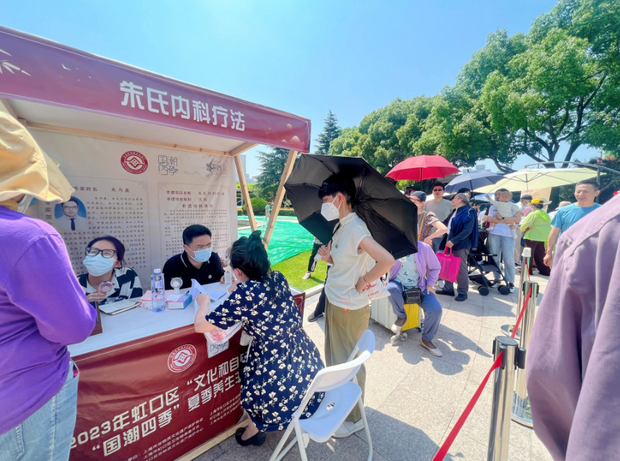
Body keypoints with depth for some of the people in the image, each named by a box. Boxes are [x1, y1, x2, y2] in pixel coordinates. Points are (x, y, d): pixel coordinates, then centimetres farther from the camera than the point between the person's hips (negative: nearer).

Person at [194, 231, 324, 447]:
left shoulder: (245, 294, -21)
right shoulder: (278, 278, -3)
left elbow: (200, 325, -14)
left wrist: (204, 302, 4)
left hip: (284, 380, -6)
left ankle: (255, 428, 40)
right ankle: (259, 423, 44)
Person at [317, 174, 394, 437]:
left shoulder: (356, 229, -23)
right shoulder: (341, 227, 5)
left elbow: (387, 260, -32)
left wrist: (364, 282, -21)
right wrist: (329, 258, -4)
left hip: (350, 309, -9)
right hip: (334, 302, 9)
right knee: (334, 359, 25)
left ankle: (354, 419, 36)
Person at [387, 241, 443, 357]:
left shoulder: (424, 248, -9)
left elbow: (435, 267, 5)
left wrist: (430, 284, -2)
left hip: (419, 287, 2)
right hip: (398, 284, -1)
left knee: (436, 309, -19)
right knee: (391, 289, -37)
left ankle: (426, 339, 9)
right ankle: (401, 317, -5)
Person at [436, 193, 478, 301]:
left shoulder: (468, 212, -11)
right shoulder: (455, 211, 16)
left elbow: (467, 230, -21)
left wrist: (453, 241, -25)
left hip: (461, 245, -8)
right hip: (450, 244, 8)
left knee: (461, 268, 1)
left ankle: (463, 292, 13)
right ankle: (448, 288, 21)